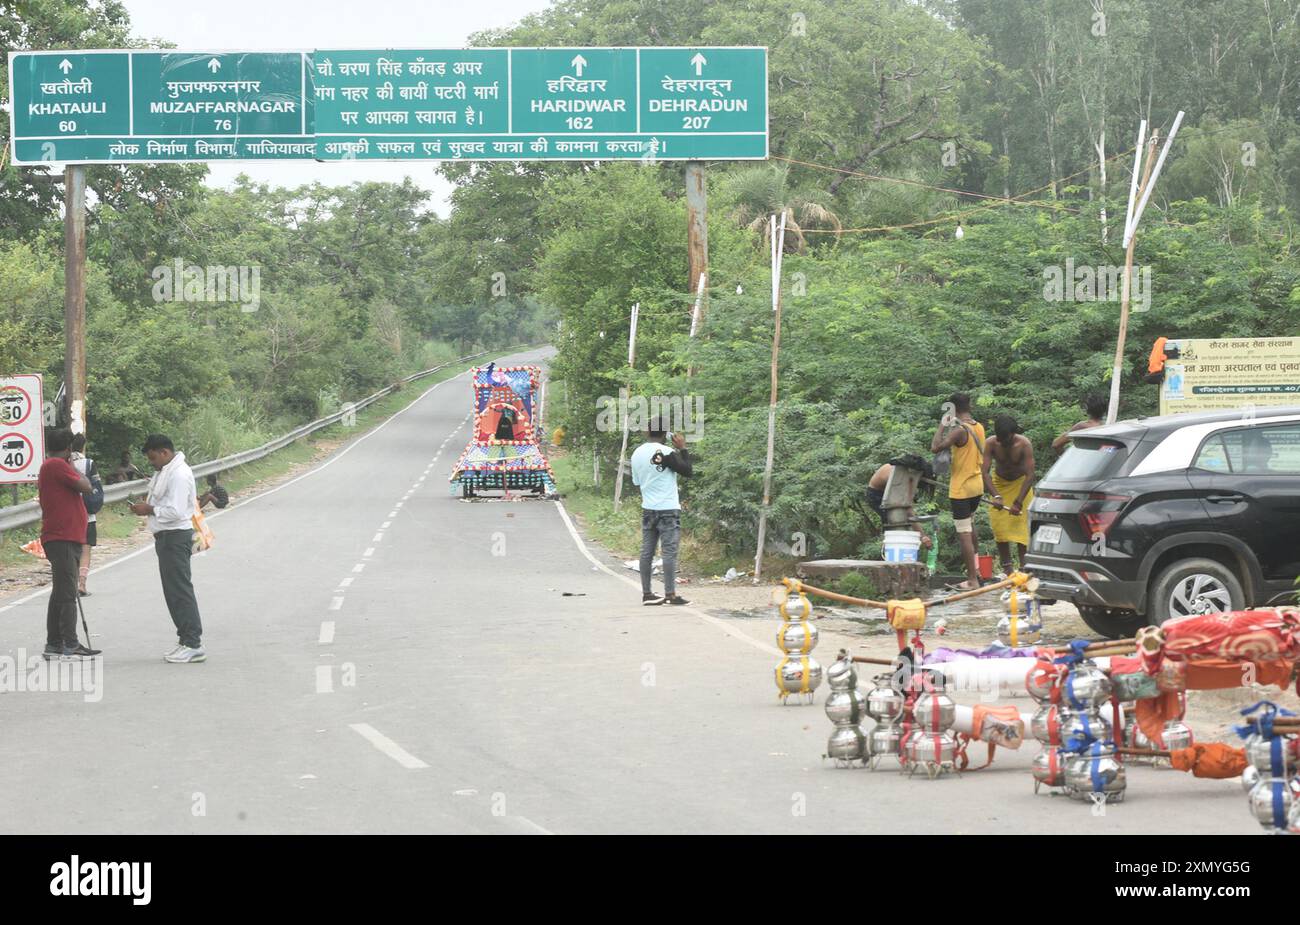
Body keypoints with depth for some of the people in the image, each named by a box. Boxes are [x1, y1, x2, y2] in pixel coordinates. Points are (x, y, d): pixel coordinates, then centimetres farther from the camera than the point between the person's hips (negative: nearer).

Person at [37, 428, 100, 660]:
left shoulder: (50, 466, 19)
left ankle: (54, 645, 16)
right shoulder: (57, 465, -13)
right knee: (67, 593, -12)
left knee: (61, 593, 13)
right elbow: (86, 487, -15)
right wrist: (74, 466, -2)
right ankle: (69, 645, -15)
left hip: (68, 540, 11)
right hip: (62, 539, -11)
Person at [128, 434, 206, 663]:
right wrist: (147, 506, 7)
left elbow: (175, 511, -23)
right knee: (172, 591, 13)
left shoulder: (179, 474, -17)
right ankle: (186, 639, 17)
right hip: (166, 537, 11)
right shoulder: (164, 472, 16)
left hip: (176, 537, -11)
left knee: (180, 590, -10)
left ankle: (193, 644, -10)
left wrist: (150, 510, -14)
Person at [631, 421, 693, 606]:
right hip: (668, 509, -6)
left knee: (647, 551, 6)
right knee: (669, 551, -6)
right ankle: (670, 593, -9)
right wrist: (683, 449, -1)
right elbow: (687, 471, -9)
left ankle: (646, 593, 7)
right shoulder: (666, 452, -13)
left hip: (647, 508, 6)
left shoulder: (637, 453, 7)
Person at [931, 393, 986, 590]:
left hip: (961, 488, -8)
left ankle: (972, 580, -3)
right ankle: (974, 565, 38)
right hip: (977, 485, 8)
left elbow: (935, 447, -24)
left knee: (964, 534, -4)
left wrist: (942, 426, -11)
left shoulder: (960, 430, -21)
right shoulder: (979, 428, 4)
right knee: (970, 524, 30)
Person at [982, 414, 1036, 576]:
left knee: (1021, 525, -11)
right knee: (999, 526, -3)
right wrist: (996, 496, -41)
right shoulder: (991, 444, -24)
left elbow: (1029, 475, -31)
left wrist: (1018, 502, -37)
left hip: (1020, 483, -2)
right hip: (999, 483, 2)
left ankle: (1023, 567, -8)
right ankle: (1006, 567, 5)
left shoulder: (1024, 444, -29)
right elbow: (985, 472, -27)